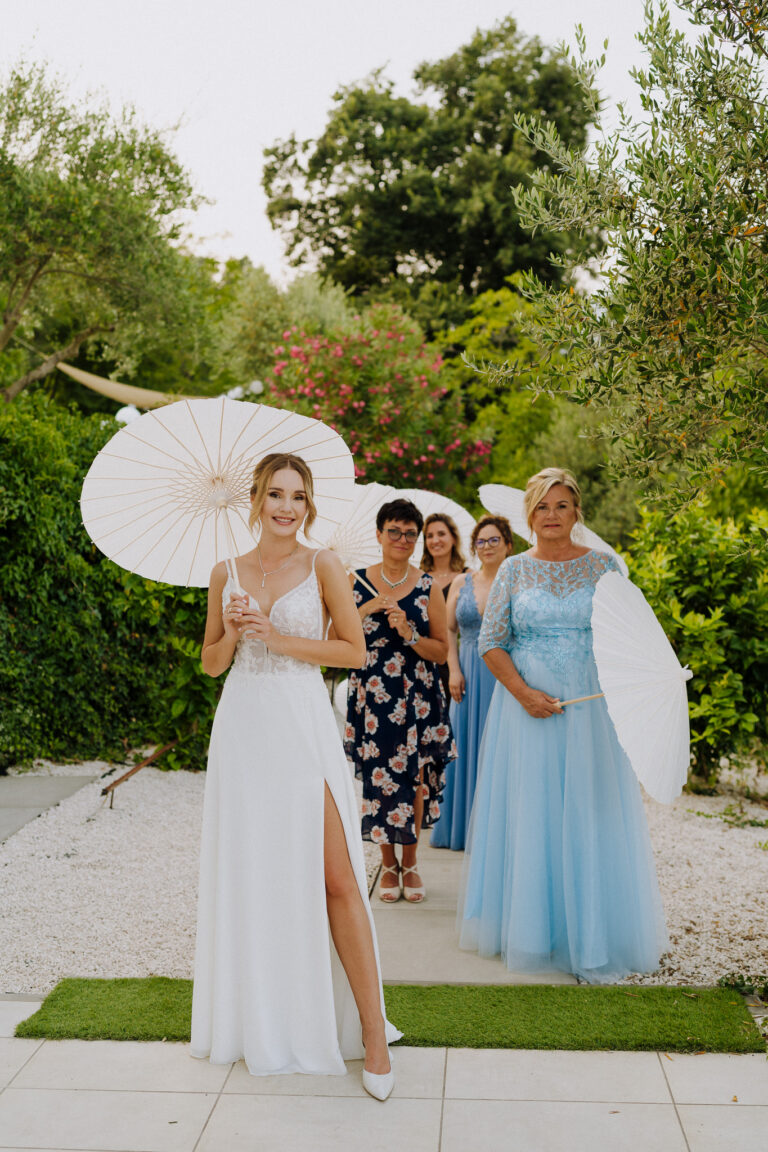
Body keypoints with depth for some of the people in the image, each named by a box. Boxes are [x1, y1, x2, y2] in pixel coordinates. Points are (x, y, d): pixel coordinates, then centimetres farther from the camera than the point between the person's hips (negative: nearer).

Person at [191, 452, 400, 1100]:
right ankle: (261, 1018, 26)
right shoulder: (227, 574, 9)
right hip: (243, 728, 3)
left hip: (303, 729, -3)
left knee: (333, 876, -7)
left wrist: (277, 637, -10)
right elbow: (211, 664, 14)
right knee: (250, 870, 9)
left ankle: (371, 1028, 1)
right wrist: (232, 631, -6)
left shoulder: (323, 568, 0)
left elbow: (356, 651, -3)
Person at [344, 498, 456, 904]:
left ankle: (410, 863, 18)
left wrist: (409, 634, -15)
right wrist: (368, 609, -12)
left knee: (414, 779, 0)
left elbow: (441, 650, 2)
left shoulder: (428, 588, 3)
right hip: (371, 697, 0)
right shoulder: (356, 583, 4)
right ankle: (388, 864, 20)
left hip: (417, 698, 0)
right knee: (377, 779, 3)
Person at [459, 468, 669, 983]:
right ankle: (531, 934, 18)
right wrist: (523, 693, -11)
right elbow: (491, 641, 3)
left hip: (590, 710, -1)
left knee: (590, 818, 0)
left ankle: (593, 943, 10)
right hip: (525, 706, 1)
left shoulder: (604, 565, 4)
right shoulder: (514, 570, 5)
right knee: (529, 816, 5)